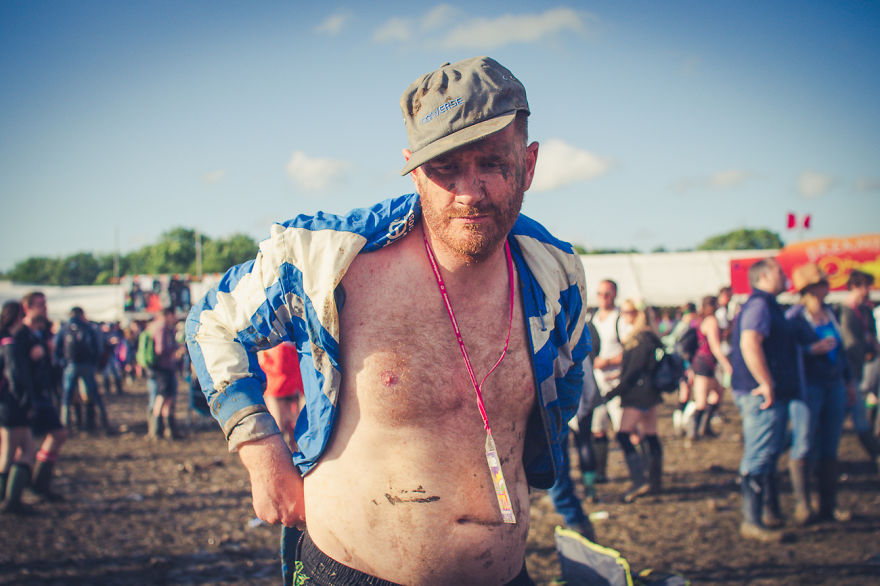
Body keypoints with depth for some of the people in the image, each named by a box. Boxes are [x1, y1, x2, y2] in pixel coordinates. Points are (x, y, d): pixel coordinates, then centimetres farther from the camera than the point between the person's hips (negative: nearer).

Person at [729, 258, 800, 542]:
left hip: (769, 394, 11)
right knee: (759, 458, -10)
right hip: (763, 396, -11)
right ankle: (752, 521, -9)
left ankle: (765, 512, 25)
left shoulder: (766, 306, 21)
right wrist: (766, 383, -25)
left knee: (764, 456, 16)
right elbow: (749, 343, -27)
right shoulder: (760, 305, -13)